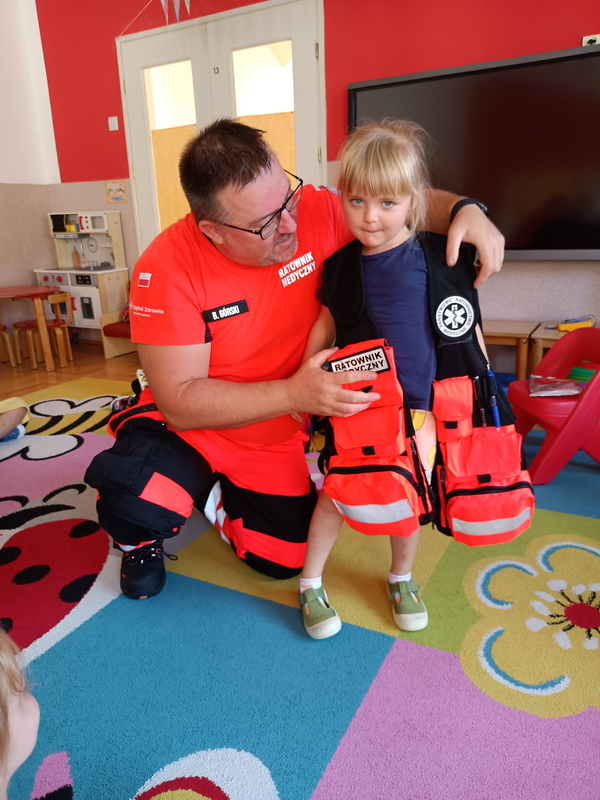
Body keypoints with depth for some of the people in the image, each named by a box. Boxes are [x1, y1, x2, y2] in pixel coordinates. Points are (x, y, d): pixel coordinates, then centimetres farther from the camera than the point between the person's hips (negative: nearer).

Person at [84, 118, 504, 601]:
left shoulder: (313, 212, -19)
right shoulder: (168, 269, -26)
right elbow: (180, 402, -27)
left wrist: (463, 209, -26)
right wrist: (295, 394, -36)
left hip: (273, 444, 4)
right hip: (184, 431, -3)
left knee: (284, 560, 7)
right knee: (135, 498, -32)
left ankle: (213, 497, 35)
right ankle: (139, 542, 8)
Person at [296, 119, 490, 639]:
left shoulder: (438, 259, -6)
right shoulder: (341, 264, 0)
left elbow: (468, 330, 0)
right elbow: (324, 327, 10)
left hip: (418, 406, 0)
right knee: (336, 492, 6)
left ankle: (402, 578, 39)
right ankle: (310, 584, 27)